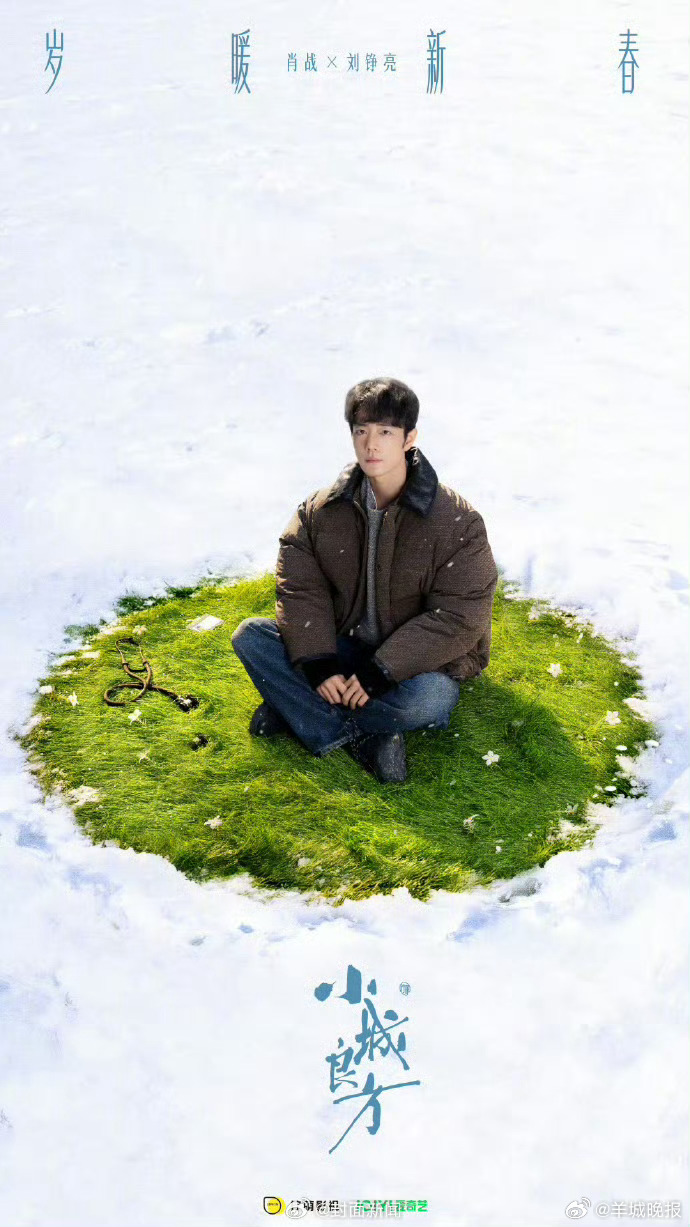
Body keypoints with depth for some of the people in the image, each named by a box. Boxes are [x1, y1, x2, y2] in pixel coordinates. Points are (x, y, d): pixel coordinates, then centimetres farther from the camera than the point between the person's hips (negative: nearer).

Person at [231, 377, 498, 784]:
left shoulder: (458, 522, -16)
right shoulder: (320, 510, -3)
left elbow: (459, 618, -19)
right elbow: (300, 588, -6)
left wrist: (382, 670, -26)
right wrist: (317, 663, -21)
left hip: (414, 662, -4)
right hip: (341, 652, 4)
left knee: (429, 700, -38)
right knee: (251, 635, -15)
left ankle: (296, 711, -16)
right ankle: (359, 736, -24)